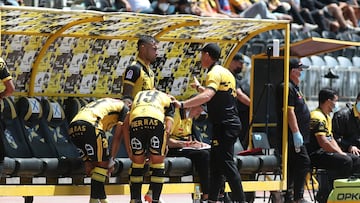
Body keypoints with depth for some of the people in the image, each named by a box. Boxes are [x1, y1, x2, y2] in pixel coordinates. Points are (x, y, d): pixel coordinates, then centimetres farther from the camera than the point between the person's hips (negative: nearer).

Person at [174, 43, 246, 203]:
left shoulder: (215, 73, -12)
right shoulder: (224, 72, 18)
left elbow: (207, 96, -29)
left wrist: (182, 104, -32)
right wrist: (199, 87, 41)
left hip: (224, 124, -10)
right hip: (230, 123, 10)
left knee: (226, 163, -11)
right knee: (215, 161, 12)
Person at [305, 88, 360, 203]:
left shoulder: (327, 117, 21)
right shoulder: (317, 117, -15)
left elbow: (331, 139, 20)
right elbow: (323, 143, -22)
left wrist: (341, 152, 3)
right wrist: (340, 153, -14)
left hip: (324, 151, 11)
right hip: (315, 154, -11)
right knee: (345, 161, -27)